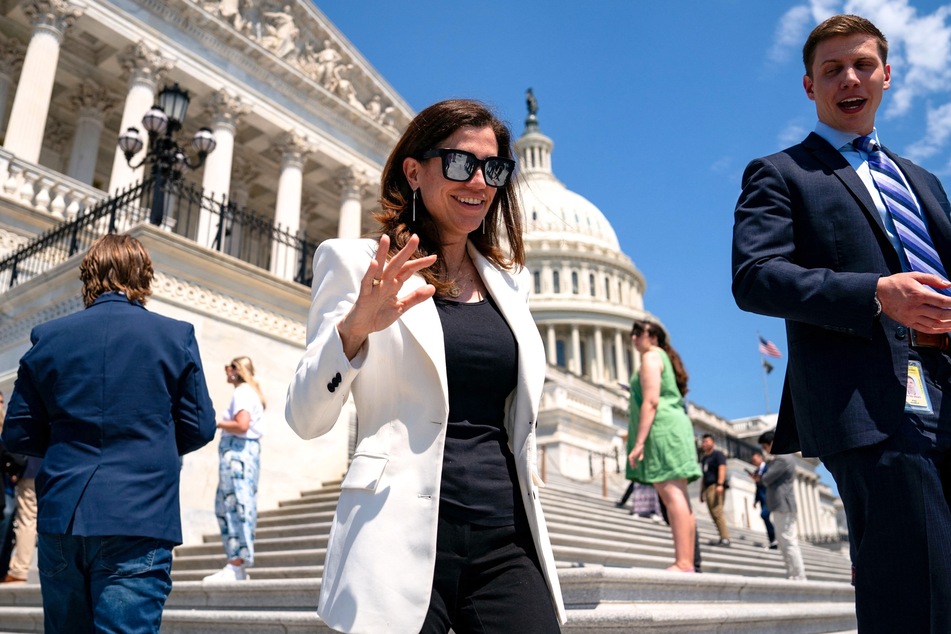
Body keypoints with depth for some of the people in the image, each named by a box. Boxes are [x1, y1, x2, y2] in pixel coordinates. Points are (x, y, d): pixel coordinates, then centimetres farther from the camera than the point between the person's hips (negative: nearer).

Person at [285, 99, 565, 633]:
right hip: (404, 540, -4)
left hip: (507, 539, 4)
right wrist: (355, 327, -22)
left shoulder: (510, 281, 14)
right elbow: (305, 419, -6)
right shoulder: (357, 263, 0)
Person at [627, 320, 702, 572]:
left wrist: (639, 442, -18)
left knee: (672, 495, -15)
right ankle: (687, 563, 5)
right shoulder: (665, 359, 26)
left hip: (662, 428, -10)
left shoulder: (651, 356, -3)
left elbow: (650, 402, -14)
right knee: (678, 497, 5)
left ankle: (683, 563, -19)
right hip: (675, 426, 10)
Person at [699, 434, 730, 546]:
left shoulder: (718, 454, 2)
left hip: (715, 486, -8)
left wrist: (720, 484, -24)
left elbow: (722, 468, -12)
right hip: (708, 487, 8)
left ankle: (725, 538, -20)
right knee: (713, 514, 2)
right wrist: (702, 491, 23)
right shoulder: (704, 458, 25)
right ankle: (722, 538, 3)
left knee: (717, 512, -17)